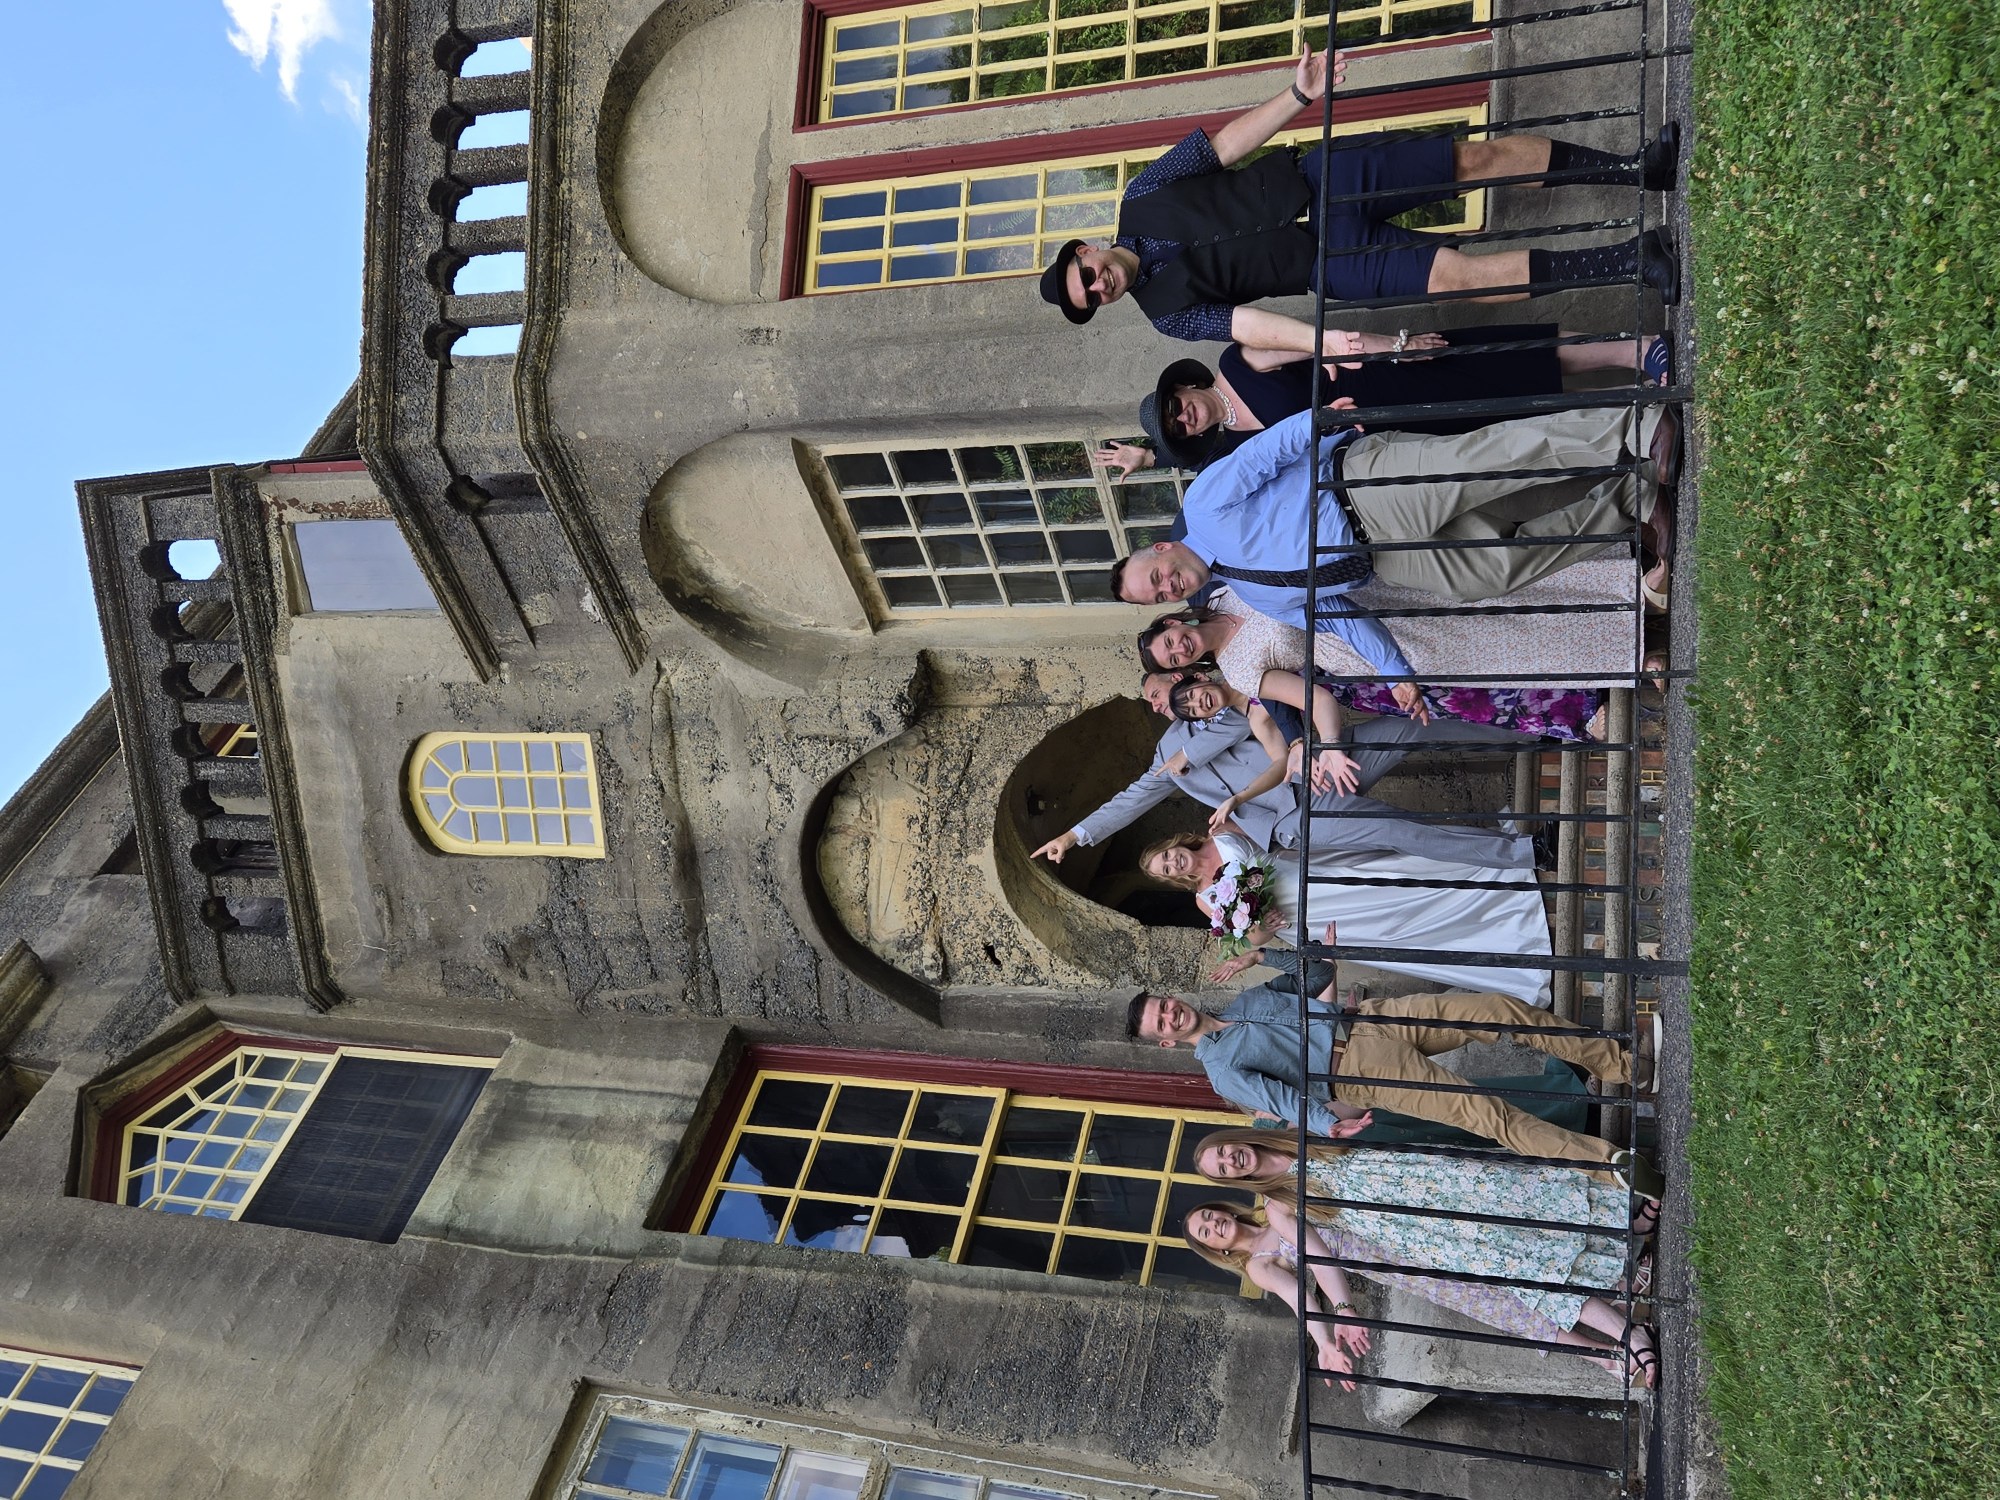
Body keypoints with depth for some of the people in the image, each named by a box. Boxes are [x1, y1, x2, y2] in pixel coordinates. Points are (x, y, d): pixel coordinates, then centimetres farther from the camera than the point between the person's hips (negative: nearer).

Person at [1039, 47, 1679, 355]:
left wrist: (1298, 95, -12)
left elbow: (1225, 144, 1)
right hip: (1330, 258, -3)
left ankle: (1637, 167, 0)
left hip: (1323, 173, 3)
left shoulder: (1141, 198, 2)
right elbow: (1244, 323, -16)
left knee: (1477, 158, -9)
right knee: (1462, 275, -20)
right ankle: (1634, 261, -16)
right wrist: (1335, 340, -30)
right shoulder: (1164, 310, -5)